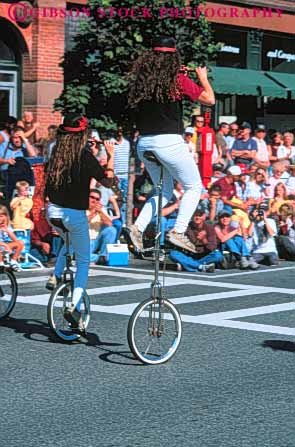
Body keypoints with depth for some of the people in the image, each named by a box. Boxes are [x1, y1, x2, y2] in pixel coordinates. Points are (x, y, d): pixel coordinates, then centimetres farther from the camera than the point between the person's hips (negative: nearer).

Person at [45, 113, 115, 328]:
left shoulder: (56, 153, 1)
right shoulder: (85, 156, -14)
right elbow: (108, 181, -9)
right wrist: (111, 156, 0)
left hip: (53, 211, 5)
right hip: (75, 214, -5)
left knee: (69, 242, 37)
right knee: (83, 261, 8)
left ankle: (56, 276, 22)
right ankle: (75, 306, -4)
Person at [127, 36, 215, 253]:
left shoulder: (141, 79, 5)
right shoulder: (178, 80, -8)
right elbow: (210, 99, -3)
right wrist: (203, 77, 16)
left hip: (144, 143, 6)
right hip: (169, 143, -6)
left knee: (164, 191, 22)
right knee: (194, 187, 11)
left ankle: (138, 227, 4)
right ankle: (179, 231, -1)